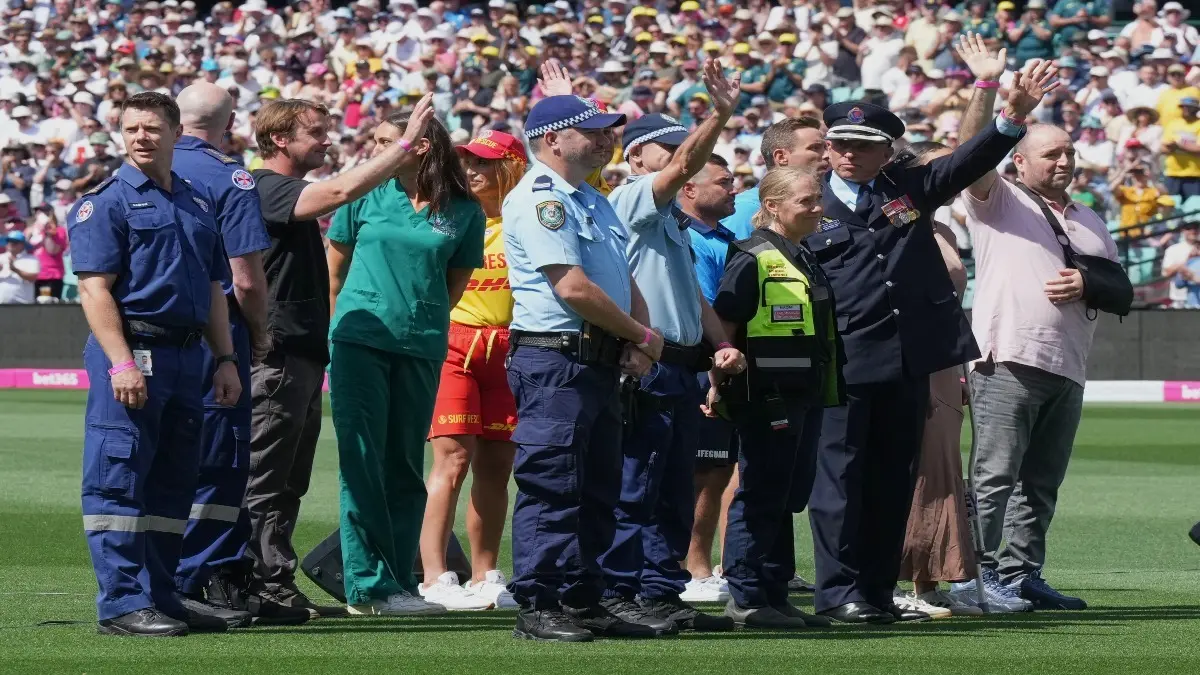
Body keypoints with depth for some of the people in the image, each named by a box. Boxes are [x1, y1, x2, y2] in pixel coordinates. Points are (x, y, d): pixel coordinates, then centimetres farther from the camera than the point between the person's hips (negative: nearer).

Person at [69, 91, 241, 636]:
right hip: (132, 350, -7)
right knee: (118, 482, -7)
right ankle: (122, 604, -8)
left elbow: (213, 290, 22)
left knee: (172, 485, 10)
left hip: (187, 357, 7)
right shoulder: (105, 202, -3)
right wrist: (121, 362, -21)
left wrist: (225, 359, 12)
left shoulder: (196, 205, 18)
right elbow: (95, 288, -11)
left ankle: (159, 597, 16)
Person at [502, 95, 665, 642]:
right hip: (555, 359, -10)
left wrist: (637, 345, 1)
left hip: (601, 363, 10)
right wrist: (642, 336, -8)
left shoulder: (593, 201, 20)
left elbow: (624, 279, 21)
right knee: (550, 486, -9)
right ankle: (537, 608, -9)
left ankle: (582, 602, 16)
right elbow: (572, 288, -19)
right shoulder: (539, 198, -11)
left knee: (597, 492, 11)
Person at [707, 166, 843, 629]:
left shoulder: (805, 262, 17)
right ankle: (745, 598, -1)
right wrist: (718, 385, -19)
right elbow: (722, 326, -14)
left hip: (805, 396, 9)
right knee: (761, 498, -5)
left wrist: (827, 392, 25)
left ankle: (774, 593, 18)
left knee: (788, 498, 12)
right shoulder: (752, 260, -10)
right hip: (766, 398, -9)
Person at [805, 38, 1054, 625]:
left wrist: (1014, 114, -9)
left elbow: (968, 162, 6)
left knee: (892, 482, 8)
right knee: (839, 477, -6)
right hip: (843, 362, -4)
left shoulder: (908, 190, 14)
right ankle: (839, 592, -4)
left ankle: (878, 590, 13)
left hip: (908, 363, 4)